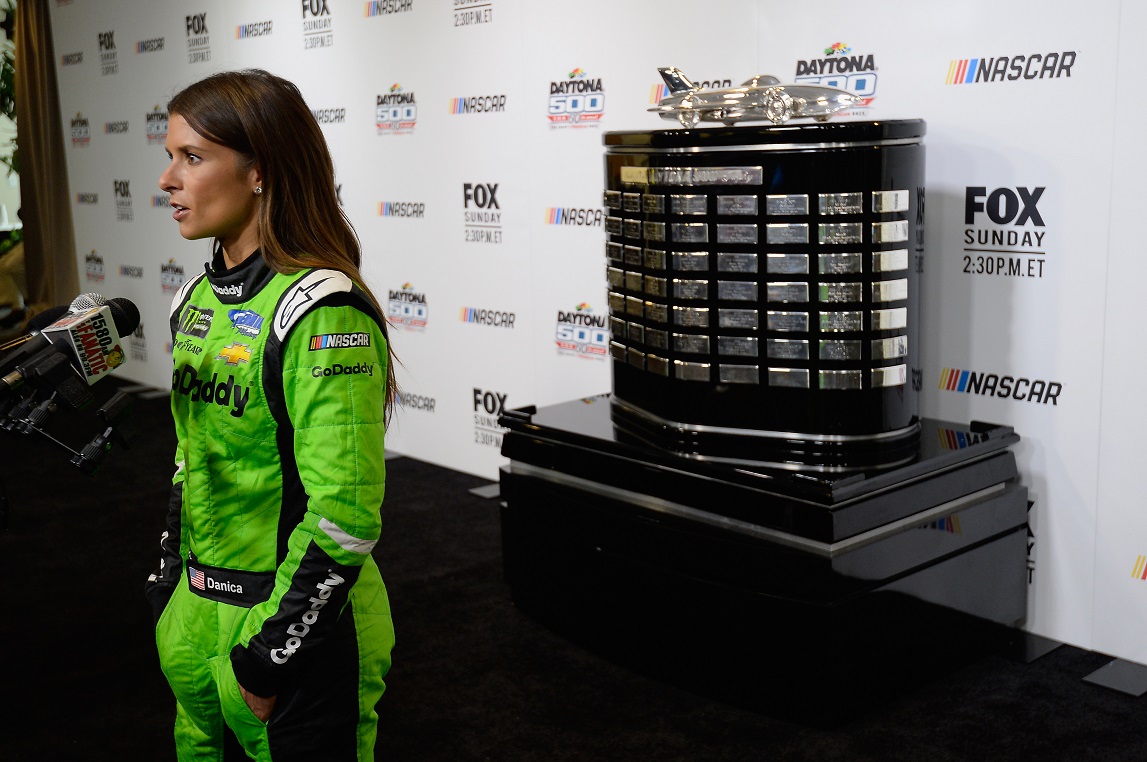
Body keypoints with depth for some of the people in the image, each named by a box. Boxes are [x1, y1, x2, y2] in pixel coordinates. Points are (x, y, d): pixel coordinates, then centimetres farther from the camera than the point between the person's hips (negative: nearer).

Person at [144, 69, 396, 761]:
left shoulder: (321, 311, -21)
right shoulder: (197, 300, 6)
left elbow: (344, 516, -23)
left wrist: (268, 653, -19)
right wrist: (170, 588, 15)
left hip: (298, 627, -8)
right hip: (198, 614, 8)